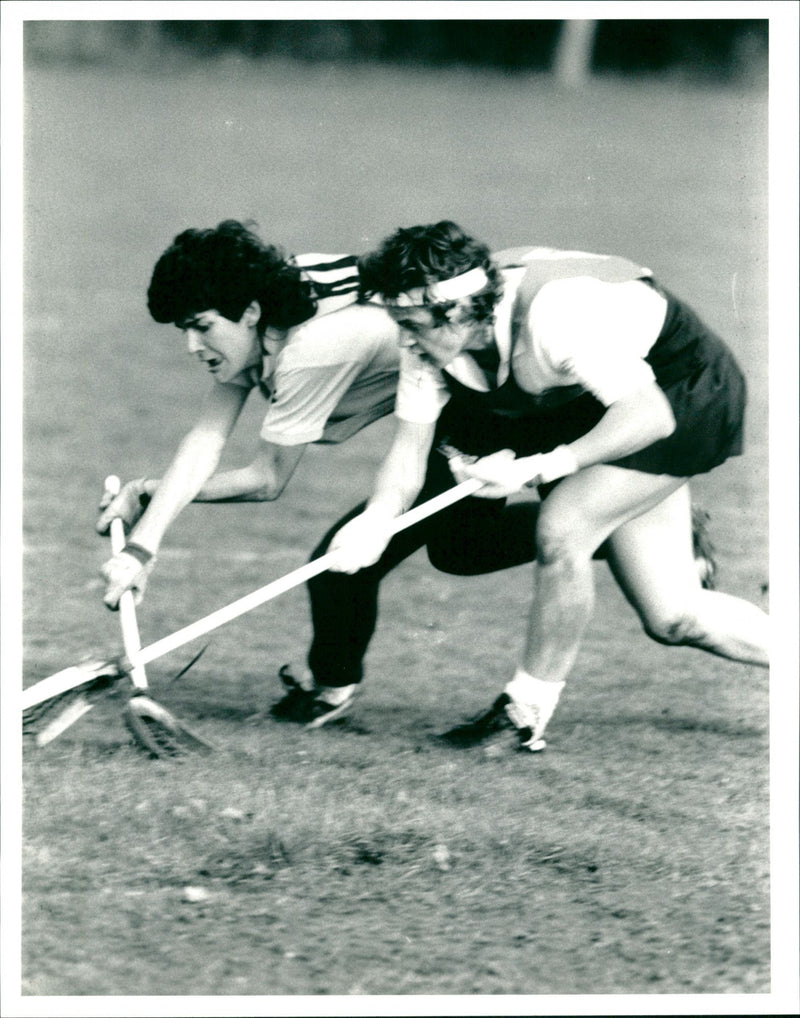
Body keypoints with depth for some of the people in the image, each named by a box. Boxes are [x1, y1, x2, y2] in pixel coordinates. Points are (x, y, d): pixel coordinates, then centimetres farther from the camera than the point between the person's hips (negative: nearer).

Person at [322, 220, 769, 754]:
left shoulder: (553, 314, -38)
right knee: (673, 619, 4)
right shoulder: (431, 340, -16)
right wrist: (376, 522, -30)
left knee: (562, 528, -25)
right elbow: (410, 448, -12)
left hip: (687, 394, -8)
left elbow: (649, 415, -38)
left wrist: (541, 468, -41)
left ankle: (527, 714, -8)